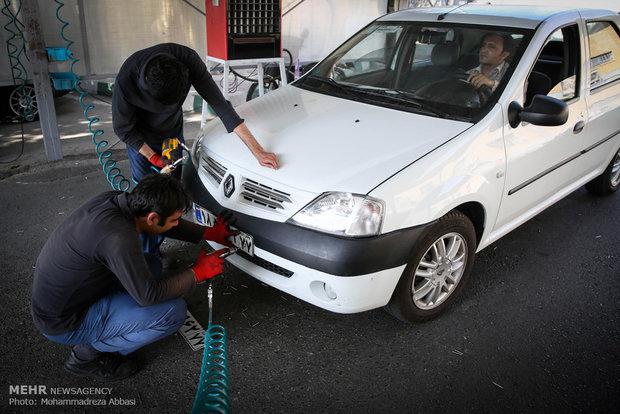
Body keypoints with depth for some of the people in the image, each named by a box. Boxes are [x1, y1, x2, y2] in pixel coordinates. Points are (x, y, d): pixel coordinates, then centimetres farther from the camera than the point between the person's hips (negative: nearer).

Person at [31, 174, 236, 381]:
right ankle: (88, 354, 2)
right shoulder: (119, 238, -34)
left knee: (151, 264, 13)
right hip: (63, 325, -9)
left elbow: (164, 224, 9)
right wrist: (197, 273, -11)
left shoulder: (115, 199, -9)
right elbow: (148, 295, -22)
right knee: (174, 311, -16)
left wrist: (209, 233, 8)